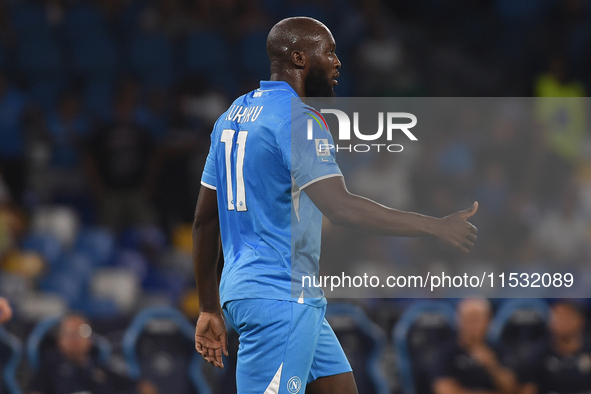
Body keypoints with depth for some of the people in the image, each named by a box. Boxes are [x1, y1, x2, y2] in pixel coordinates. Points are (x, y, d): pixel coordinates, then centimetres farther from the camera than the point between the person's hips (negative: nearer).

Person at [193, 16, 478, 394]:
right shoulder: (295, 120, -14)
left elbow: (206, 218, 18)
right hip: (280, 297, -10)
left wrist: (210, 309, 22)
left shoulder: (234, 115, 15)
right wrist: (437, 227, -20)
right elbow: (340, 207, -25)